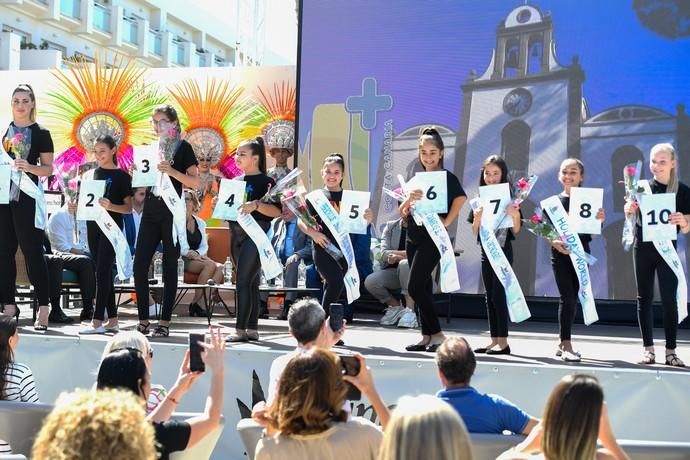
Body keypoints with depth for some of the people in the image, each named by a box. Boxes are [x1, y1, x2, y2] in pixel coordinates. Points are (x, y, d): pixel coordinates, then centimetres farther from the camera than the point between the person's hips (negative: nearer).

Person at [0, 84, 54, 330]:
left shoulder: (40, 133, 1)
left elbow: (48, 169, -1)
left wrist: (29, 167, -18)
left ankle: (43, 307, -7)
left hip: (26, 197, -5)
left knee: (32, 250, -7)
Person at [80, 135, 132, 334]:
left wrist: (110, 206, -24)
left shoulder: (122, 176, -4)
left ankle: (97, 321, -12)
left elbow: (128, 208, -6)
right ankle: (112, 321, 12)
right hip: (93, 226, 6)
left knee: (102, 272, -10)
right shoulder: (94, 173, 12)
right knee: (105, 273, 7)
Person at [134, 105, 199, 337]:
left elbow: (195, 182, -7)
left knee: (169, 268, 0)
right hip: (150, 213, 5)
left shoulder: (182, 147, 0)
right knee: (139, 266, -3)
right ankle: (143, 319, 6)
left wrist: (172, 172, -21)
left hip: (172, 214, -5)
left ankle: (165, 322, 4)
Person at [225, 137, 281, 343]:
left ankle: (241, 330, -10)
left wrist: (256, 205, -28)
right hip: (236, 233, 7)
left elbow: (277, 211, -14)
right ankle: (252, 329, 12)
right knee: (251, 283, 9)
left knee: (243, 281, -12)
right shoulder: (235, 182, 15)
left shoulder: (266, 182, -6)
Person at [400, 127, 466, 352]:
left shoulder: (447, 177, -5)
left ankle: (437, 334, -4)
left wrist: (447, 221, -18)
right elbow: (403, 212, 8)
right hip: (413, 237, 7)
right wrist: (409, 198, -12)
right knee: (423, 288, 9)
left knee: (415, 287, -12)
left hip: (433, 238, -7)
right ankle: (427, 336, 15)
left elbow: (461, 198, -24)